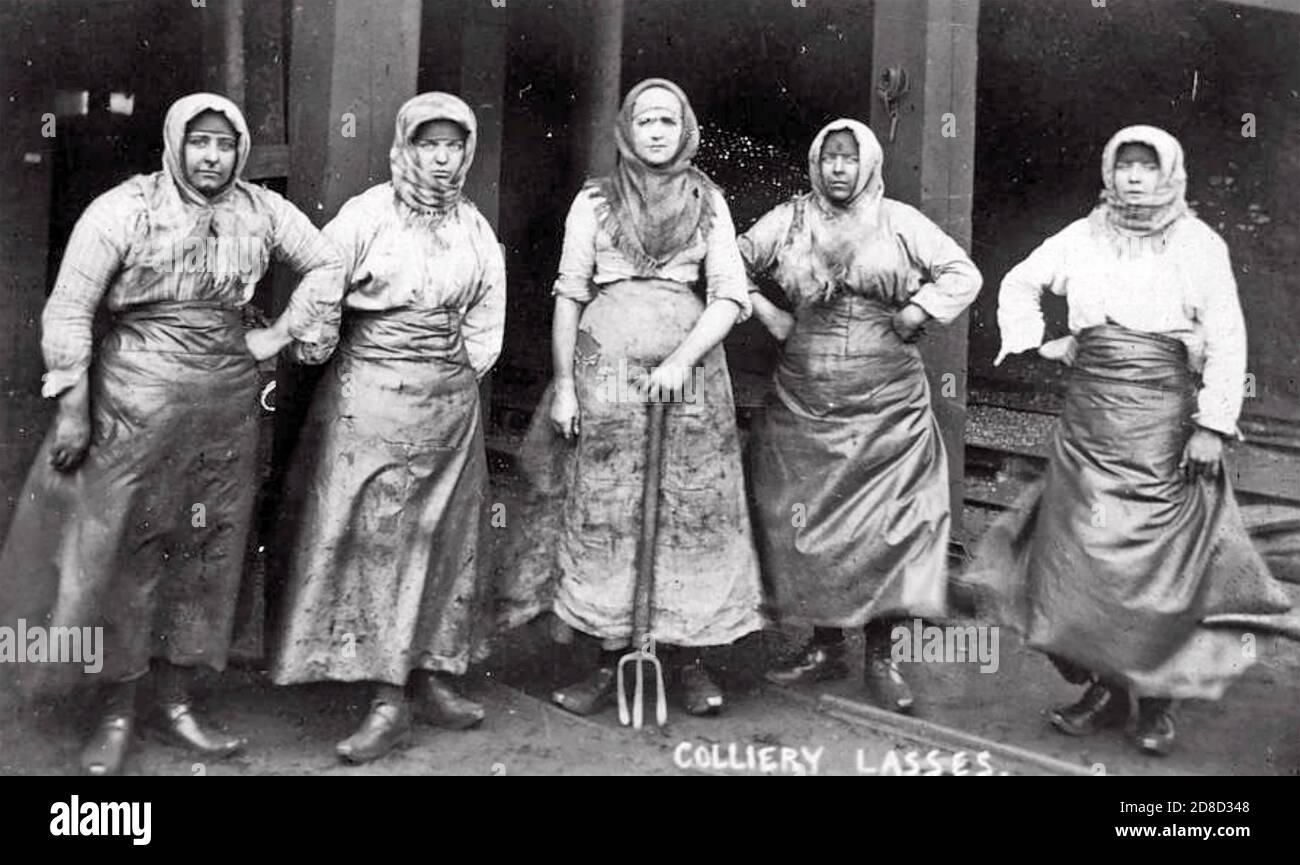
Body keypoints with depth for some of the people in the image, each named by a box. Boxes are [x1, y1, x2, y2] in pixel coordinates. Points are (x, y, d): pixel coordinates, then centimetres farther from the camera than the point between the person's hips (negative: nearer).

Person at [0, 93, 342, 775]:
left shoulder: (262, 211, 3)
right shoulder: (123, 210, -8)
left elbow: (325, 263, 16)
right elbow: (68, 309, -7)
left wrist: (285, 333, 6)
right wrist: (72, 410, -10)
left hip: (227, 404, 4)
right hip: (136, 403, -4)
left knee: (204, 549, 9)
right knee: (122, 551, 2)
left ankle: (175, 701, 23)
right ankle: (116, 714, 16)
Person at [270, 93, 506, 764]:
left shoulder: (474, 226, 10)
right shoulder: (367, 213, -4)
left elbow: (488, 309, 16)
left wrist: (465, 365, 7)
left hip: (450, 400, 5)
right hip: (370, 398, -5)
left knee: (442, 537, 8)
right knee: (373, 538, -7)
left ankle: (435, 675, 18)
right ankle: (387, 699, -4)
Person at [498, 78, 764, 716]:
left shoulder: (707, 202, 9)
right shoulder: (594, 201, 8)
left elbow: (731, 296, 3)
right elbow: (569, 295, 6)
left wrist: (682, 361, -11)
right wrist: (564, 384, -1)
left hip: (689, 365, 0)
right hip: (606, 361, 0)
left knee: (693, 509, 0)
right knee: (603, 510, 0)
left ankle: (688, 658, 10)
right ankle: (611, 657, 9)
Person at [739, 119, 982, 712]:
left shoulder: (899, 221, 6)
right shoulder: (789, 220, 10)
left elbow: (963, 275, 6)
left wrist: (909, 319, -3)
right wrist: (768, 314, 3)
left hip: (887, 401, -1)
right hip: (805, 400, 2)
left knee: (889, 523, -3)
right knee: (808, 522, 4)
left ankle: (880, 658, 7)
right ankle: (824, 647, 17)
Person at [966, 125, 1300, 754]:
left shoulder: (1200, 245, 0)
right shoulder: (1082, 237, 8)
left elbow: (1227, 342, -3)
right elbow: (1019, 283, 23)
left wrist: (1212, 425, -10)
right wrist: (1033, 343, 7)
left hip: (1166, 422, -3)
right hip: (1089, 419, 3)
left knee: (1165, 556, -2)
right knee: (1082, 554, 3)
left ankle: (1158, 700, 11)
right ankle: (1104, 688, 16)